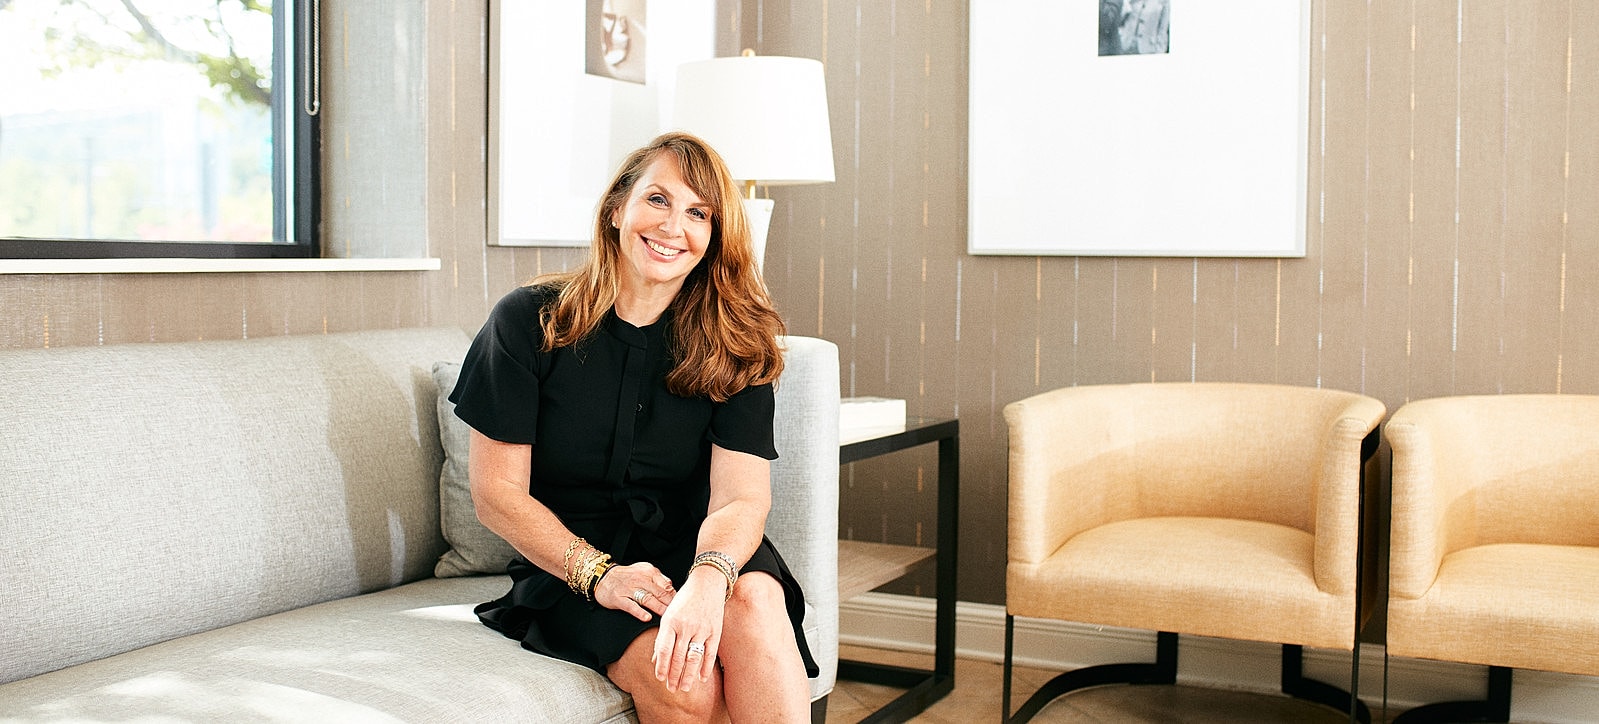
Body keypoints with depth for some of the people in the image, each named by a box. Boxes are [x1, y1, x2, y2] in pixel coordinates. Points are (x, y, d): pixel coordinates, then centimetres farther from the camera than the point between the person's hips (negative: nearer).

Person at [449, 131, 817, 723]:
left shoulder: (733, 345, -1)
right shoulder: (530, 321, -4)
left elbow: (742, 495, -13)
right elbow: (497, 491, -5)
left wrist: (708, 579, -36)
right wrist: (599, 575, -19)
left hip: (687, 550, 2)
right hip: (566, 566, -1)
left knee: (754, 596, -34)